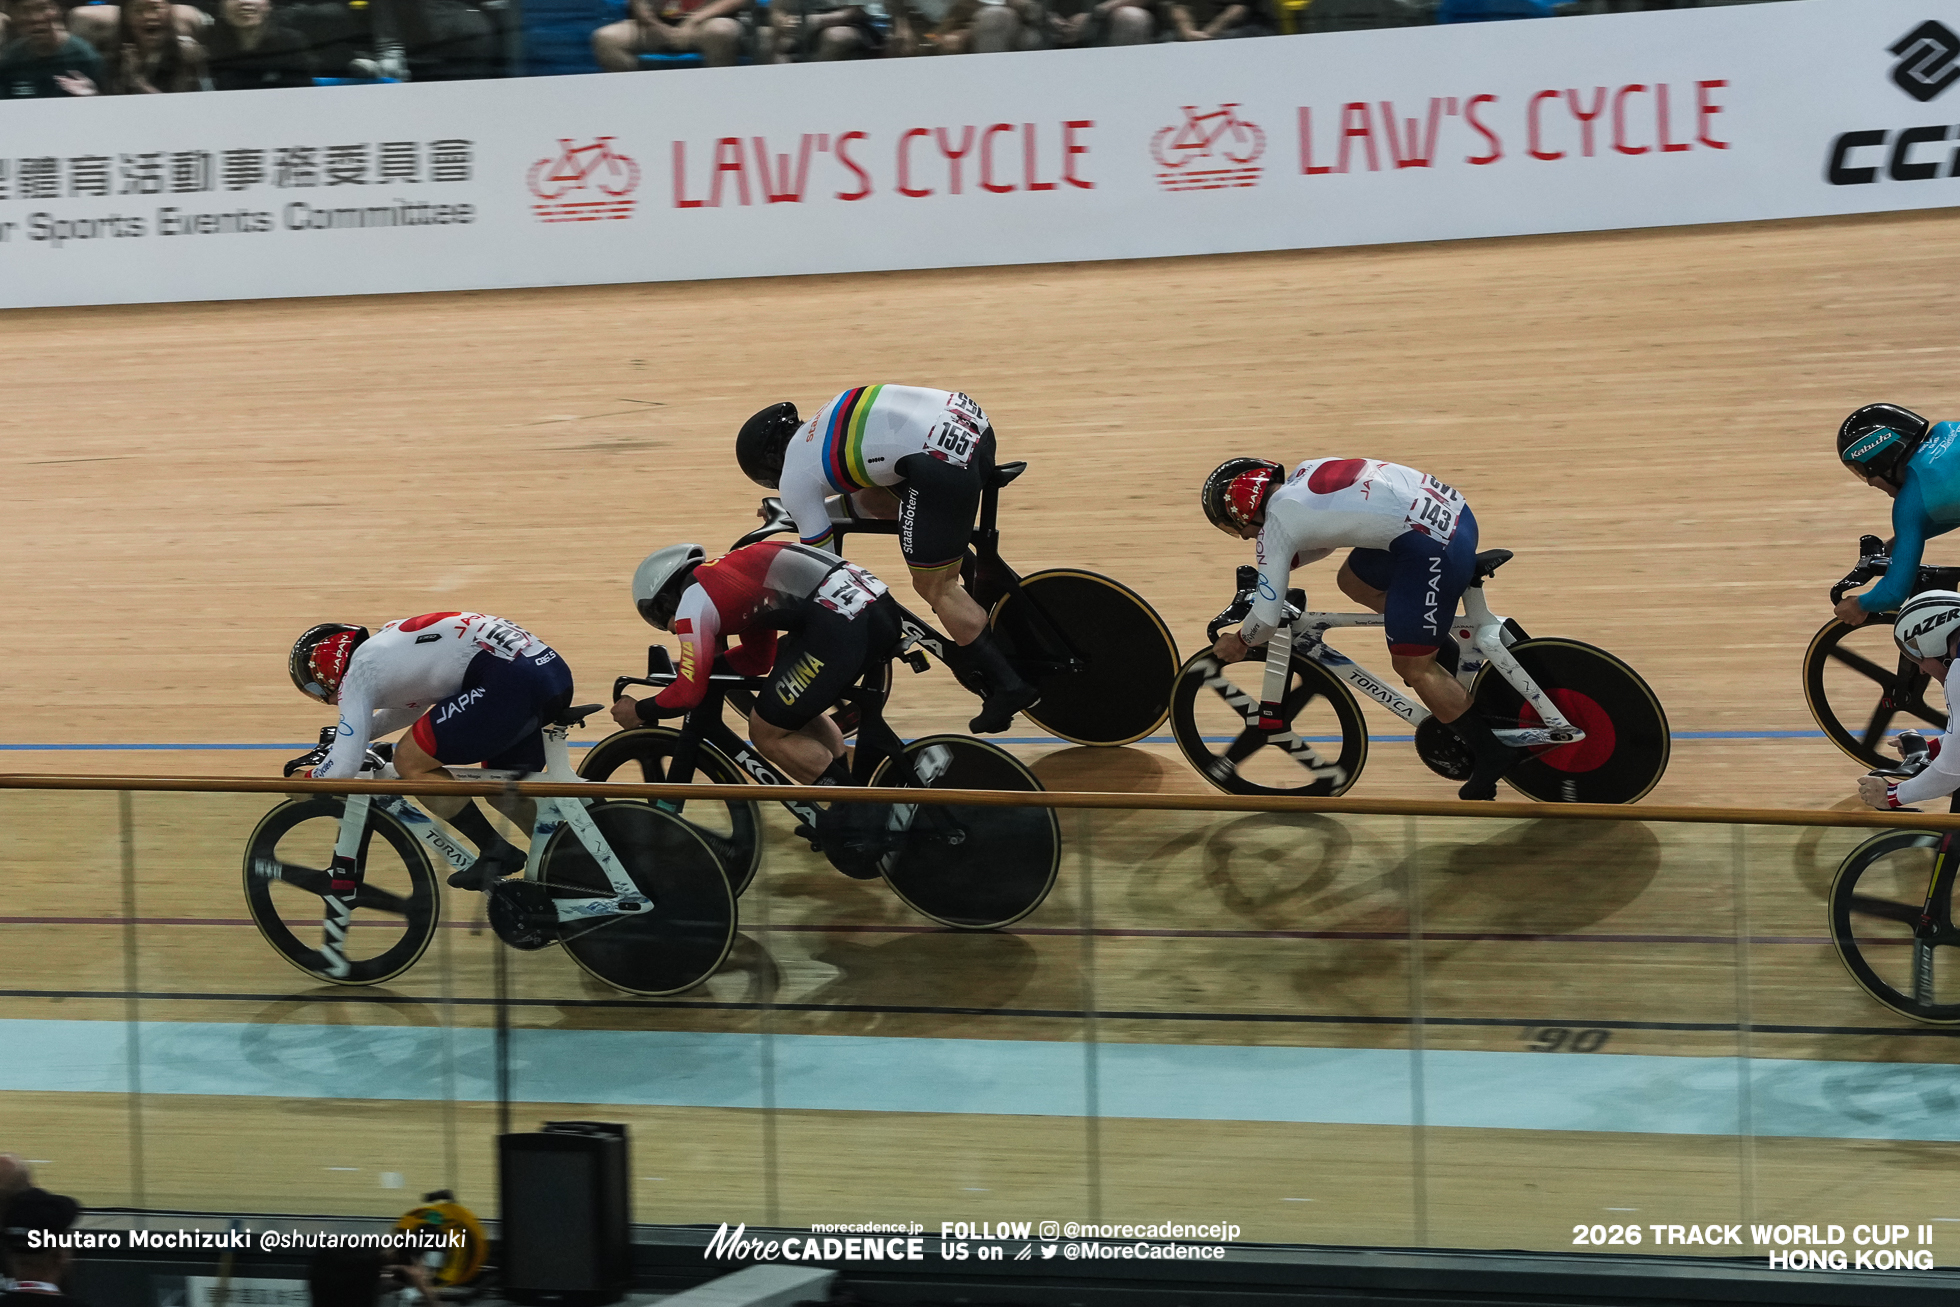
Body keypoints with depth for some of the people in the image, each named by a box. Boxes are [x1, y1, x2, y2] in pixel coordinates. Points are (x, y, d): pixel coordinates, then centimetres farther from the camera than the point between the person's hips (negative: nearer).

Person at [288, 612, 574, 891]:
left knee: (410, 762, 2)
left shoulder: (357, 671, 3)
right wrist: (342, 736, 47)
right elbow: (413, 706, 48)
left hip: (511, 682, -10)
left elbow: (343, 768, -2)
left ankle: (497, 852, 3)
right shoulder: (385, 644, 29)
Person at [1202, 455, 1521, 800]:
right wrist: (1274, 566, 33)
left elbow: (1267, 616, -2)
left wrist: (1239, 643, 17)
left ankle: (1491, 754, 6)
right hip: (1452, 508, 9)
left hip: (1433, 546, -9)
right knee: (1353, 581, 25)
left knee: (1411, 667, 1)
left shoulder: (1274, 522, -4)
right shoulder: (1303, 474, 19)